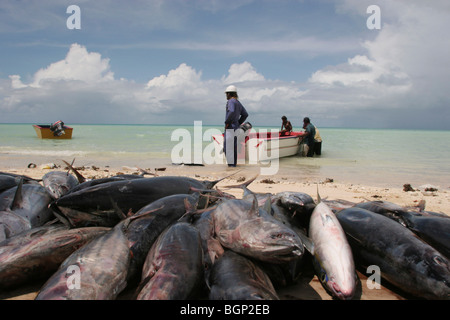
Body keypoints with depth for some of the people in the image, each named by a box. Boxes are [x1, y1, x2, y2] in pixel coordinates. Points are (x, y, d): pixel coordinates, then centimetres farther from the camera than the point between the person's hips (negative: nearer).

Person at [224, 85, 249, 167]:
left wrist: (227, 122, -19)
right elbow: (245, 114, 19)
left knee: (229, 146, -5)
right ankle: (233, 162, 18)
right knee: (232, 146, 14)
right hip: (235, 127, 9)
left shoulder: (231, 101, -11)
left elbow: (232, 112, -30)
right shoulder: (238, 102, 17)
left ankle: (232, 163, -4)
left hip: (230, 127, -9)